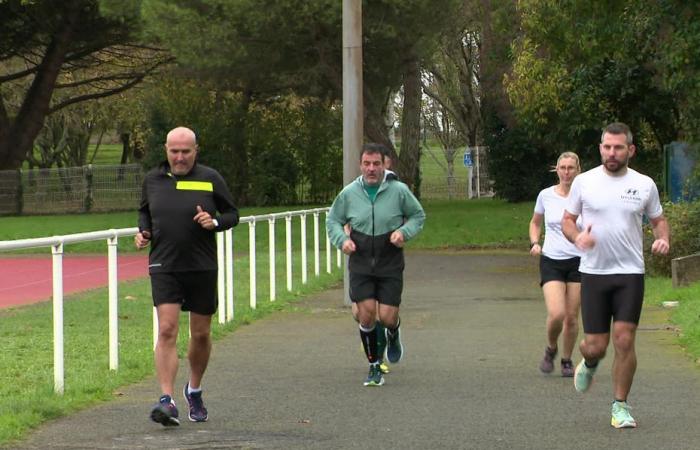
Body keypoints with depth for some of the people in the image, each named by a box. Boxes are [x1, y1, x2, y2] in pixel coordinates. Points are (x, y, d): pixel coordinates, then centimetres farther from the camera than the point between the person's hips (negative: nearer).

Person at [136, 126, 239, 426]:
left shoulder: (210, 179, 0)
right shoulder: (153, 180, 6)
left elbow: (233, 215, 6)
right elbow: (144, 212, 22)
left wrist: (215, 222, -14)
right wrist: (143, 232, 2)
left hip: (202, 267, 0)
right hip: (164, 267, 0)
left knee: (201, 334, 10)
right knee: (166, 331, -13)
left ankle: (194, 390, 33)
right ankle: (167, 400, -18)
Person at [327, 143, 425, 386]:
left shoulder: (399, 191, -5)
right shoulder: (349, 193, -1)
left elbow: (418, 215, 9)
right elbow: (333, 220, 12)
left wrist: (404, 231, -10)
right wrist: (342, 239, -7)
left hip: (390, 265, -1)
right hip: (360, 264, 1)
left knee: (387, 317, -6)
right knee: (366, 314, -8)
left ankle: (393, 336, 34)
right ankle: (374, 366, 10)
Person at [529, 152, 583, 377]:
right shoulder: (546, 195, 2)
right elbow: (535, 223, 19)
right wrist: (534, 242, 2)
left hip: (578, 261, 0)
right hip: (551, 260, 0)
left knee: (572, 316, 3)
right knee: (556, 314, -16)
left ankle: (567, 360, 23)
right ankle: (550, 349, 13)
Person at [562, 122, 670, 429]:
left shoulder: (644, 185, 3)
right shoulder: (584, 182, 1)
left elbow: (658, 219, 16)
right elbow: (567, 220, 9)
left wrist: (663, 239, -7)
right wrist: (577, 237, -14)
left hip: (630, 273, 0)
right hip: (593, 273, 0)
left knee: (624, 340, -8)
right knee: (595, 345, -2)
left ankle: (620, 406, 5)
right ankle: (589, 363, 36)